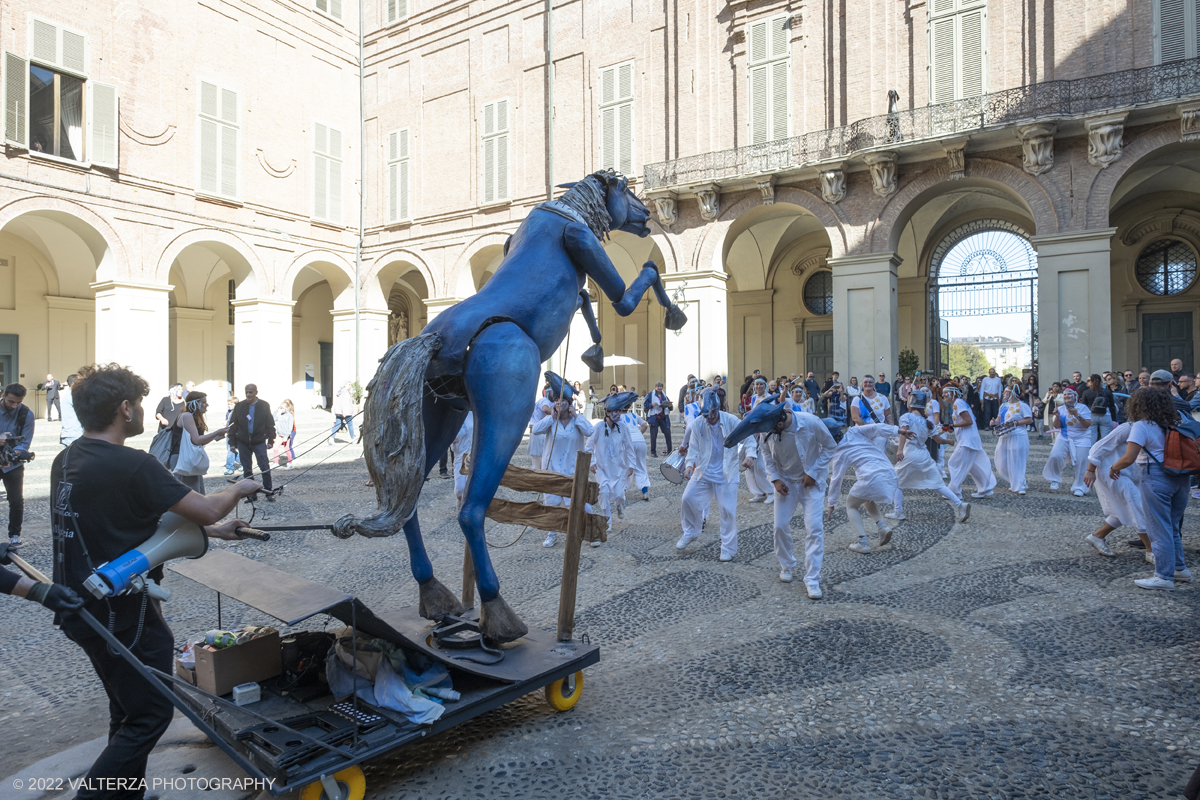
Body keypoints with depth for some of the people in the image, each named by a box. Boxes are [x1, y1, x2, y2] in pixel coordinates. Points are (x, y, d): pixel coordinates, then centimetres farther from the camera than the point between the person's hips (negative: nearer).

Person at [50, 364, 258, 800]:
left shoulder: (66, 461, 5)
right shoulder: (132, 465, -25)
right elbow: (208, 510, -22)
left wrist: (213, 530, 12)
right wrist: (238, 489, 0)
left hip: (82, 608, 9)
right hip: (120, 613, -9)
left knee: (129, 713, 22)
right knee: (150, 715, 6)